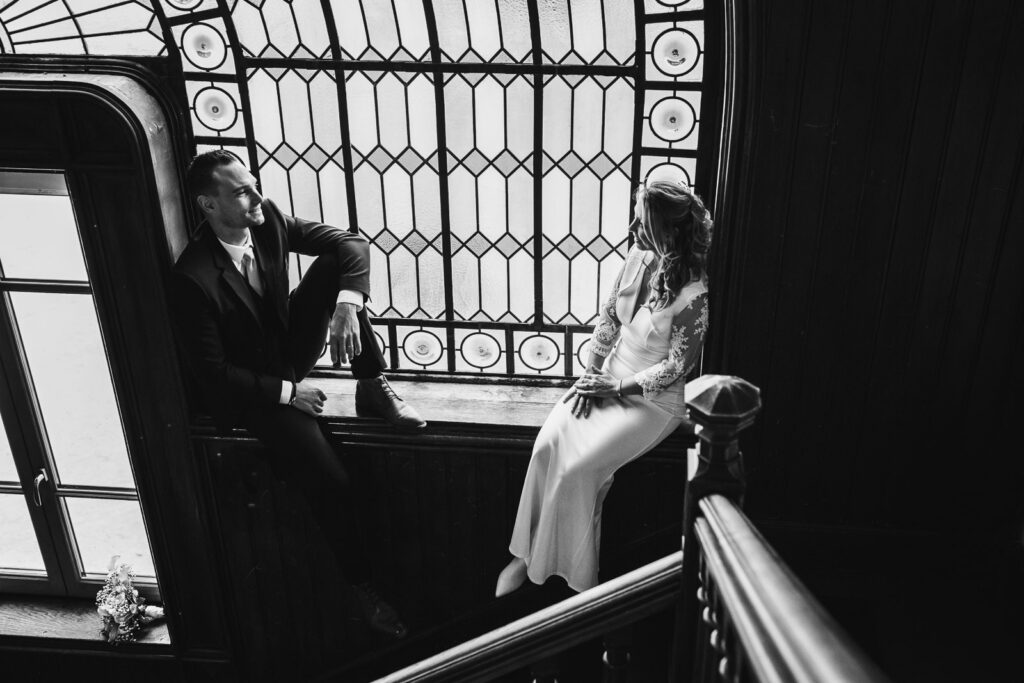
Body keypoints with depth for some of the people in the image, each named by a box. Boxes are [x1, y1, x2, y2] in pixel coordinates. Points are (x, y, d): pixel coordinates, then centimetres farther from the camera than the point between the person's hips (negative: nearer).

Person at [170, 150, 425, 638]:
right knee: (328, 479, -22)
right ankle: (359, 585, 3)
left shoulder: (268, 219, -12)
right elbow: (212, 373, -21)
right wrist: (287, 392, -20)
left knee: (332, 264, -16)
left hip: (292, 350, 6)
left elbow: (352, 245, -11)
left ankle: (372, 391, -8)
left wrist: (346, 305, -29)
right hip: (251, 390, -6)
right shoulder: (193, 279, -28)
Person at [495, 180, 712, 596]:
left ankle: (576, 578, -1)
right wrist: (591, 374, -1)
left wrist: (617, 386, -13)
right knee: (548, 444, -18)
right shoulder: (638, 258, -1)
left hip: (654, 399, -6)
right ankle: (527, 554, -6)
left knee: (578, 467, -22)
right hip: (608, 380, 6)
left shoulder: (693, 295, -20)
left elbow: (677, 366, -15)